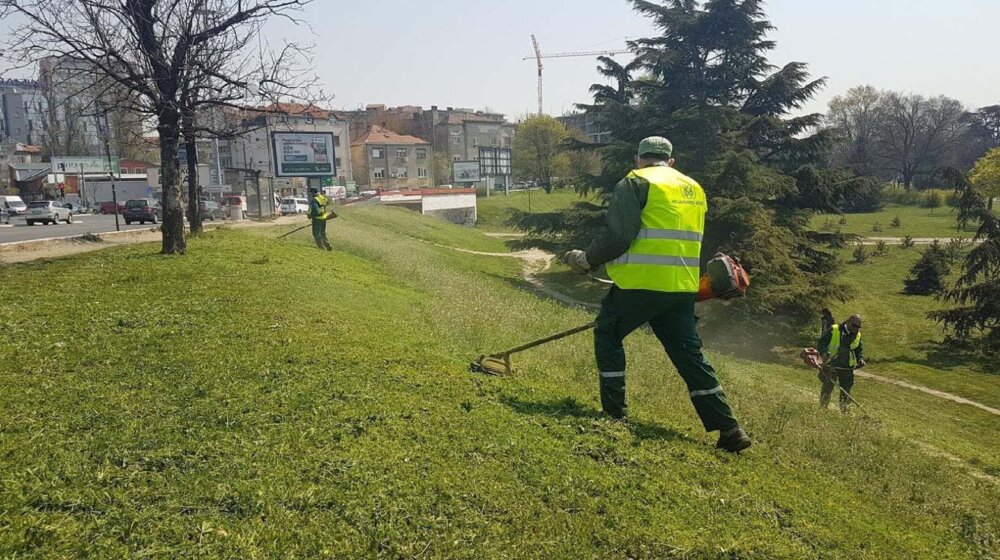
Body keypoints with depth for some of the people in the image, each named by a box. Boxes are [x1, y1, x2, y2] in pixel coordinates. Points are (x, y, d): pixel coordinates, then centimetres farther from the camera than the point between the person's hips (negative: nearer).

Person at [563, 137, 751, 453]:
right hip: (682, 288, 6)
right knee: (689, 354, 11)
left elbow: (617, 235, -15)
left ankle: (614, 412, 15)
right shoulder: (694, 188, 19)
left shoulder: (636, 183, -4)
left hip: (641, 283, -6)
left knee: (607, 335, 14)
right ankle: (728, 429, 11)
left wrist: (588, 259, -1)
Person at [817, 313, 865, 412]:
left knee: (846, 390, 4)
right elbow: (821, 344, -8)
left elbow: (858, 350, 23)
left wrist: (860, 359, 2)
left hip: (847, 367, 4)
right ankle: (822, 408, 9)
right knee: (827, 388, -3)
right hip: (831, 365, -4)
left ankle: (844, 411, 15)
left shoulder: (857, 335, 10)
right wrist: (825, 353, -27)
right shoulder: (833, 330, -6)